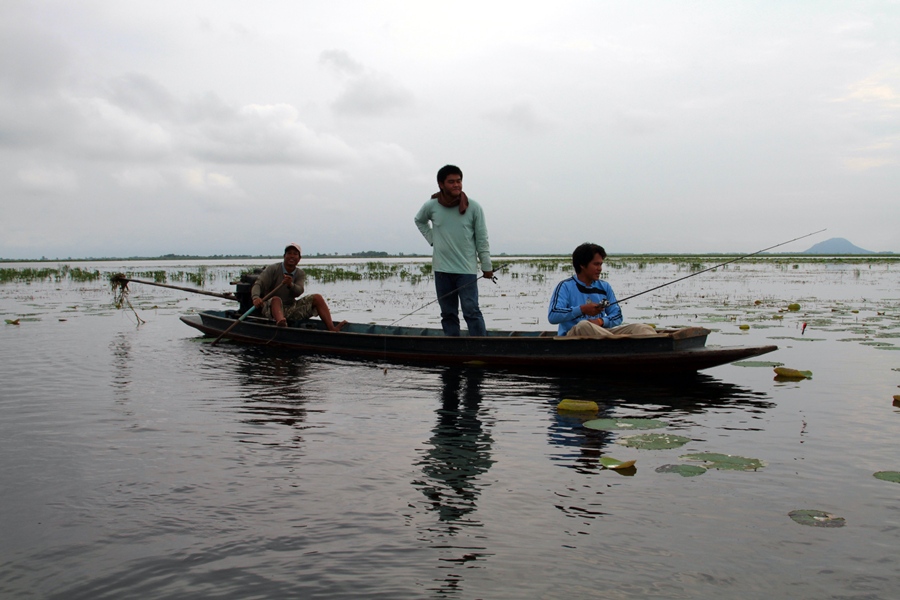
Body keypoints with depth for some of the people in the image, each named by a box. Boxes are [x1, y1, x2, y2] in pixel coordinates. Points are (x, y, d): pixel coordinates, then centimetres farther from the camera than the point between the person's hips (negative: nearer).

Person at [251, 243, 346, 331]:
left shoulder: (300, 274, 9)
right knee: (276, 299, -39)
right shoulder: (273, 269, -3)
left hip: (291, 309, 5)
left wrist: (291, 285, -34)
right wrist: (256, 297, -38)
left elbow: (299, 292, -11)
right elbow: (258, 284, -15)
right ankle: (280, 323, -76)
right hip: (271, 307, -5)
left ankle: (332, 329, -26)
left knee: (317, 298, -8)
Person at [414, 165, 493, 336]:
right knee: (448, 314, 9)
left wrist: (486, 266, 0)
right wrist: (431, 238, 7)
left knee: (471, 311, -9)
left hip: (467, 269, -3)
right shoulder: (431, 206, 0)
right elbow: (419, 221, 23)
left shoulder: (473, 207, -6)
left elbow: (482, 239, -1)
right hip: (442, 269, 3)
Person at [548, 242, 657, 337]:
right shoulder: (565, 286, 2)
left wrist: (601, 321, -8)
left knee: (643, 328, -15)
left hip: (601, 332, 5)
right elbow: (552, 316, -10)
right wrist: (582, 310, -15)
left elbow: (617, 316, 14)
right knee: (583, 326, -40)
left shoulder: (605, 287, 18)